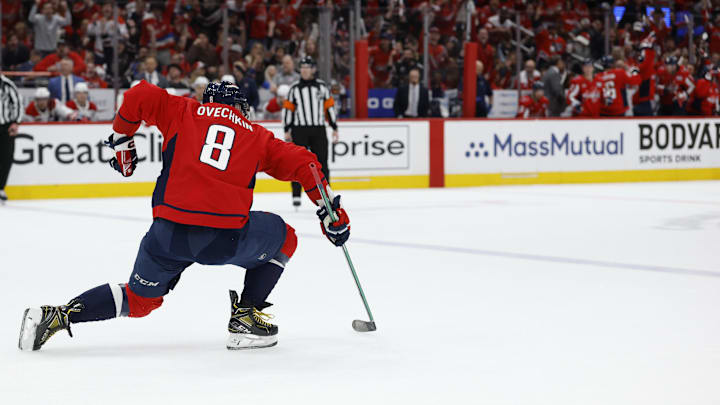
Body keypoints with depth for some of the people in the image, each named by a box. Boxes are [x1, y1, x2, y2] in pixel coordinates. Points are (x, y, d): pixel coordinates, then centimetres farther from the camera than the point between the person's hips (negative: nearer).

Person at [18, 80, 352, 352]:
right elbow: (303, 163, 14)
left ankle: (58, 316, 6)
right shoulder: (257, 136, 20)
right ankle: (245, 317, 19)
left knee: (138, 299, 23)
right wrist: (330, 211, 17)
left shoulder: (185, 111, 19)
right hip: (226, 237, -2)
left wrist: (121, 140, 23)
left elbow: (139, 95, 11)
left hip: (169, 231, 2)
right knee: (283, 238, 26)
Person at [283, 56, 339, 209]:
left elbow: (330, 107, 9)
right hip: (299, 130, -1)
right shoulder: (294, 88, 4)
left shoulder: (322, 87, 6)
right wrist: (287, 130, 0)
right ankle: (296, 195, 1)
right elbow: (288, 109, 6)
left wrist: (334, 128, 6)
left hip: (319, 130, 1)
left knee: (321, 162, 2)